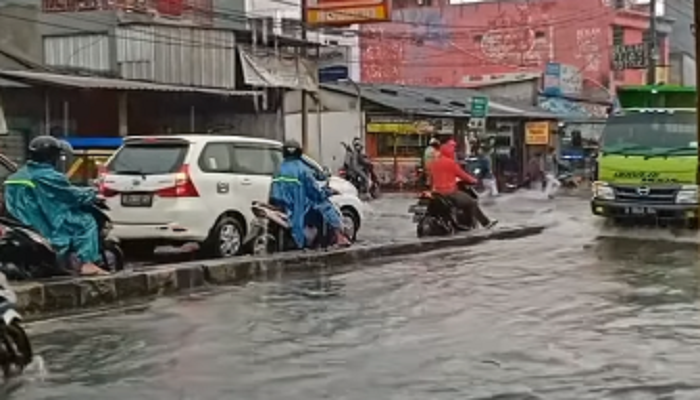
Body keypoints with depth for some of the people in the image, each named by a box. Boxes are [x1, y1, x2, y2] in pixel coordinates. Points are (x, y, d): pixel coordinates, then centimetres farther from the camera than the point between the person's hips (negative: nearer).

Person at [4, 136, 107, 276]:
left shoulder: (14, 177, 10)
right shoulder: (49, 177, -15)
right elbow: (75, 196, -8)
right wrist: (92, 194, 12)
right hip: (47, 228, -9)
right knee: (87, 221, 0)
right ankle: (87, 263, -9)